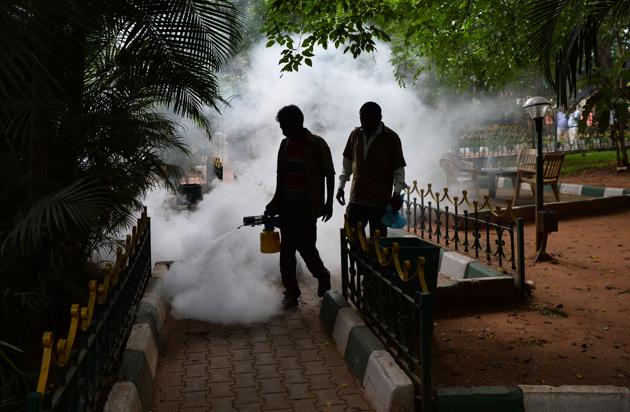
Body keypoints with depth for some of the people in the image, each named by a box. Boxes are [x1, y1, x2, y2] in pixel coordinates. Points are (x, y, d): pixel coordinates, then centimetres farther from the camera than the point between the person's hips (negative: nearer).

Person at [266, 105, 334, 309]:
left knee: (306, 246, -5)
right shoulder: (285, 144, 10)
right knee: (286, 249, 5)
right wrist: (275, 204, 13)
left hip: (307, 207, -6)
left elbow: (329, 175, -4)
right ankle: (291, 291, 15)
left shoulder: (317, 145, -7)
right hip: (287, 205, 6)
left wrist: (329, 203, -8)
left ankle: (322, 275, 24)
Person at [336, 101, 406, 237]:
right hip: (356, 198, 4)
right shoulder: (355, 135, 9)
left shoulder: (391, 138, -4)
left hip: (380, 201, -4)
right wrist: (341, 186, 15)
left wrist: (397, 193, -10)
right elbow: (347, 162, 18)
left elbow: (399, 169, -1)